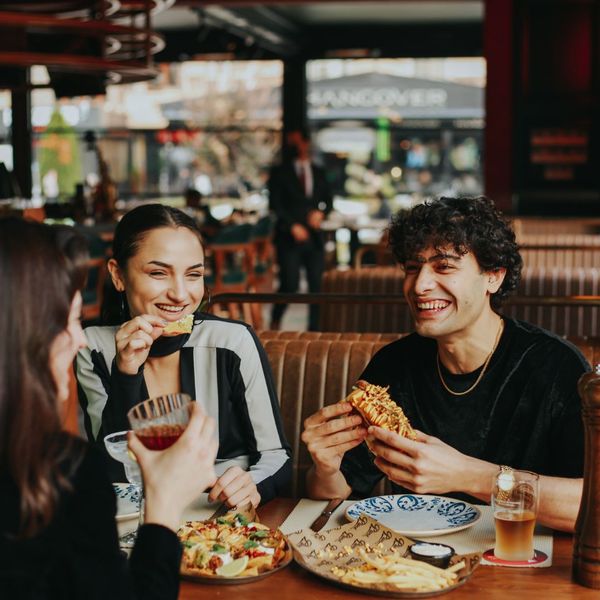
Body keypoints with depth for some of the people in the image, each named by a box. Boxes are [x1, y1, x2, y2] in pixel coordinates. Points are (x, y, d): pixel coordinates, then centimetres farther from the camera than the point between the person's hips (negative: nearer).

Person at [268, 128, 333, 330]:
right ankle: (275, 321, 14)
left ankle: (314, 328, 8)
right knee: (290, 285, -9)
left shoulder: (319, 173, 16)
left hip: (314, 237, 4)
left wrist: (321, 212, -3)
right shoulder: (279, 172, 4)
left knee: (317, 284, -1)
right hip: (289, 237, -4)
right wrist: (292, 226, -12)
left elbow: (328, 199, 19)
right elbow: (275, 203, -3)